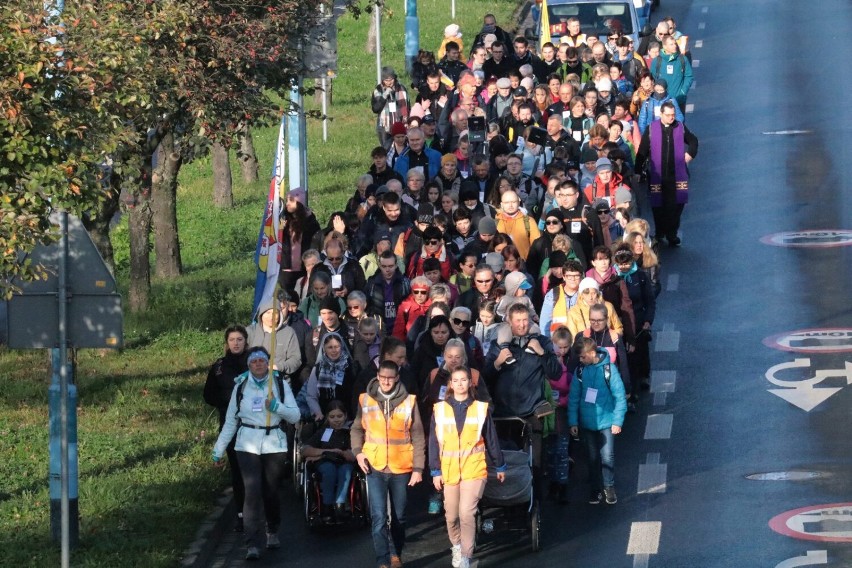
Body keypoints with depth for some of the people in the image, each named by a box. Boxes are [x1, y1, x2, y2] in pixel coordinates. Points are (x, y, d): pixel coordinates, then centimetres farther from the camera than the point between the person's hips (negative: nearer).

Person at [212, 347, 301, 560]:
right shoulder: (241, 387, 6)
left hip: (274, 444, 1)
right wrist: (218, 451, 7)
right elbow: (230, 422, 9)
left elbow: (295, 416, 1)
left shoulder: (280, 385, 4)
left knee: (271, 492, 6)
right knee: (252, 492, -12)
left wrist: (277, 406, -17)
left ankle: (272, 532, 33)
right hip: (247, 445, -1)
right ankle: (252, 545, -15)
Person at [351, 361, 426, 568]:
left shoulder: (408, 402, -4)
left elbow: (418, 438, -1)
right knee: (379, 517, -8)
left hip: (401, 468, 0)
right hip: (375, 467, 0)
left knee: (398, 517, 13)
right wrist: (358, 451, -7)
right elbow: (357, 429, 10)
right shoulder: (366, 400, -1)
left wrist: (418, 468, -4)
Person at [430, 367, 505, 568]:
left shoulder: (481, 409, -1)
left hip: (474, 470, -2)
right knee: (452, 515, 12)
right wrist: (436, 471, -1)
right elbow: (434, 442, 3)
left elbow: (491, 439, 7)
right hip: (449, 471, 2)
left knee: (467, 513, -14)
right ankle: (456, 547, 38)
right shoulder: (440, 409, 1)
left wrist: (500, 466, 13)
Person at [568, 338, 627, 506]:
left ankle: (609, 487, 18)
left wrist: (617, 421, -10)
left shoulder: (609, 369, -13)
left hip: (606, 421, -3)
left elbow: (620, 396, -9)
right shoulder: (580, 371, -5)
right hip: (587, 422, 3)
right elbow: (573, 398, -1)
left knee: (607, 456, -1)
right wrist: (573, 422, -4)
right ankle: (596, 489, 26)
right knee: (593, 457, 12)